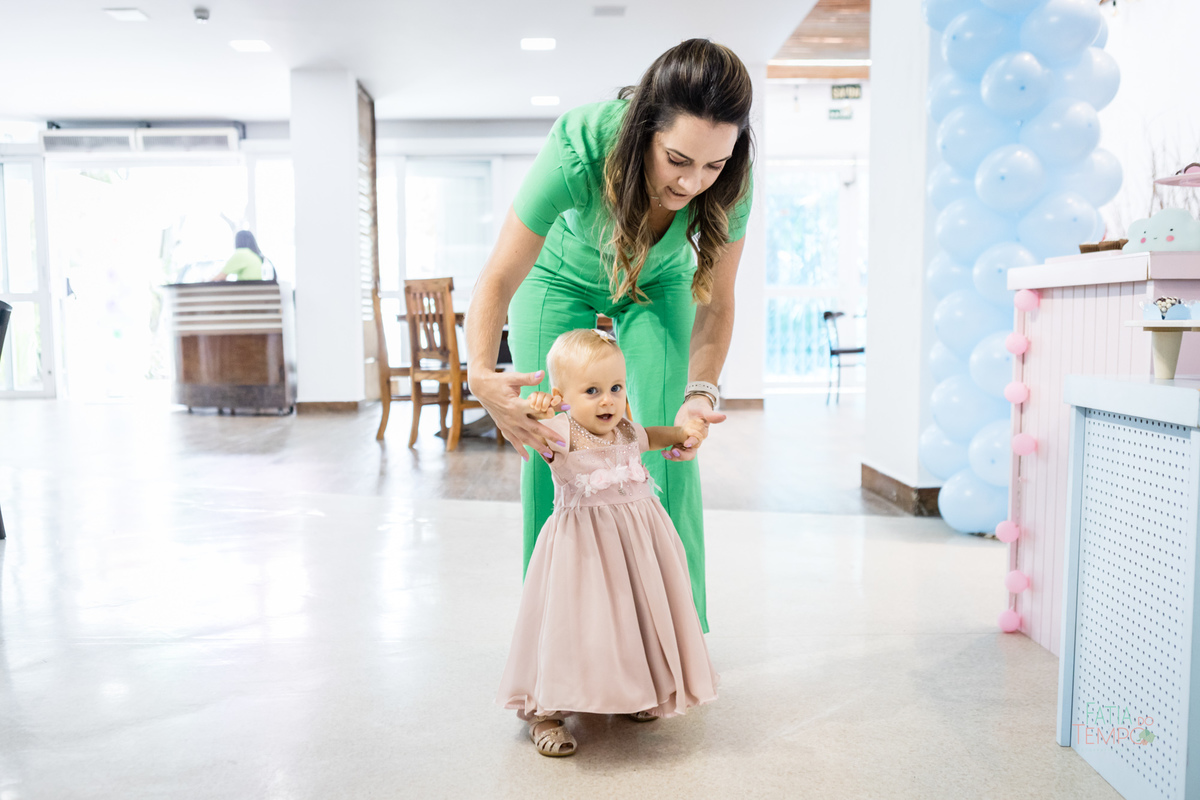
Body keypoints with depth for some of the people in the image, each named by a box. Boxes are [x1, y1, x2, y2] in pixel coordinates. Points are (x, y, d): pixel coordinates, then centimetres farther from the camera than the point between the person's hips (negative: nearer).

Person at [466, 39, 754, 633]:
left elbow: (714, 302, -21)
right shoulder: (578, 147, -40)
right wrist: (481, 372, -54)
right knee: (548, 445, -6)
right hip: (563, 279, -1)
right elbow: (499, 281, -35)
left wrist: (700, 391, -39)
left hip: (658, 285, 2)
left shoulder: (728, 181, -32)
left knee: (666, 447, -8)